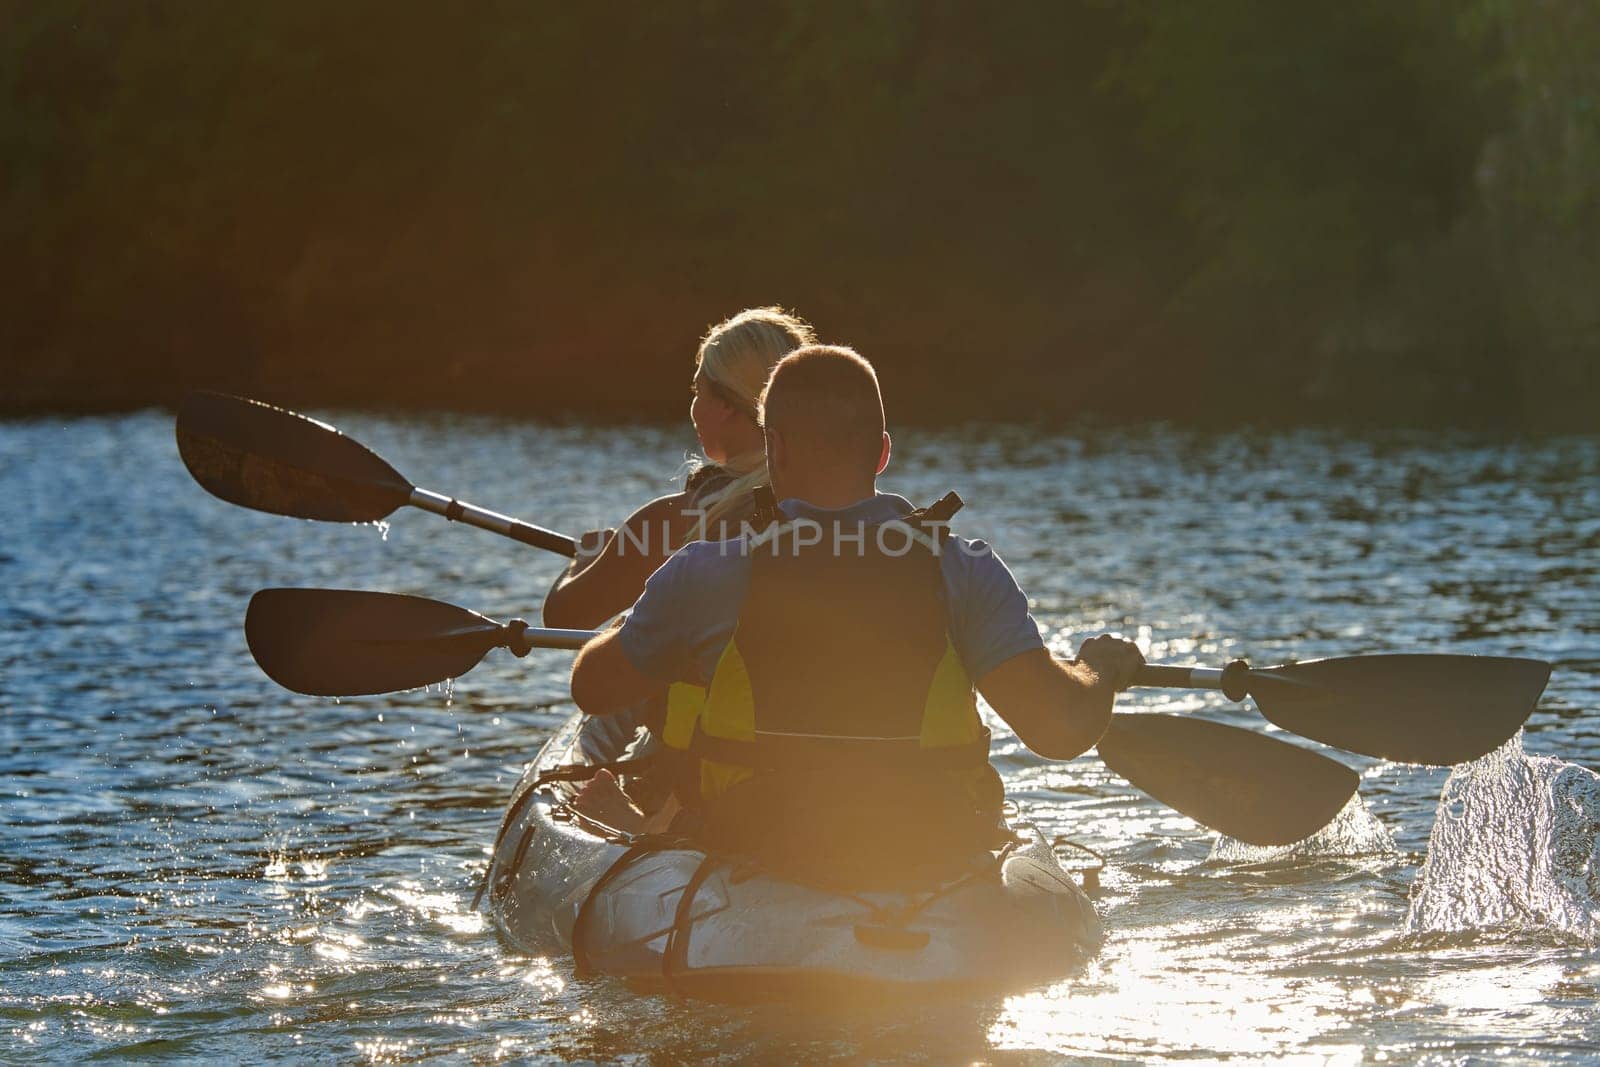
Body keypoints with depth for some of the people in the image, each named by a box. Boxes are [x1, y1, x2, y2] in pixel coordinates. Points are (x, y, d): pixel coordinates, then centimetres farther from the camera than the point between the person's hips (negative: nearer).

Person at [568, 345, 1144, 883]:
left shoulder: (708, 576, -11)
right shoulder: (964, 571, -10)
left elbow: (593, 690, 5)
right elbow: (1062, 728, -16)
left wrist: (627, 627, 28)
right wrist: (1097, 668, 8)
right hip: (930, 868, 1)